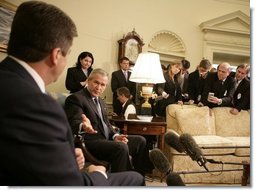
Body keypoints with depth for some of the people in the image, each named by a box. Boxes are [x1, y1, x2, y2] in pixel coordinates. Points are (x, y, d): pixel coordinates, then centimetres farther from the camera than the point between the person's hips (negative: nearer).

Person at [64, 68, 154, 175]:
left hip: (107, 139, 9)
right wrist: (83, 126, -44)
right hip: (90, 142, -9)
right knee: (121, 147, -31)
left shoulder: (101, 101, 20)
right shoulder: (76, 98, -8)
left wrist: (115, 136, -1)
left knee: (140, 141, 5)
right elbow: (73, 123, -20)